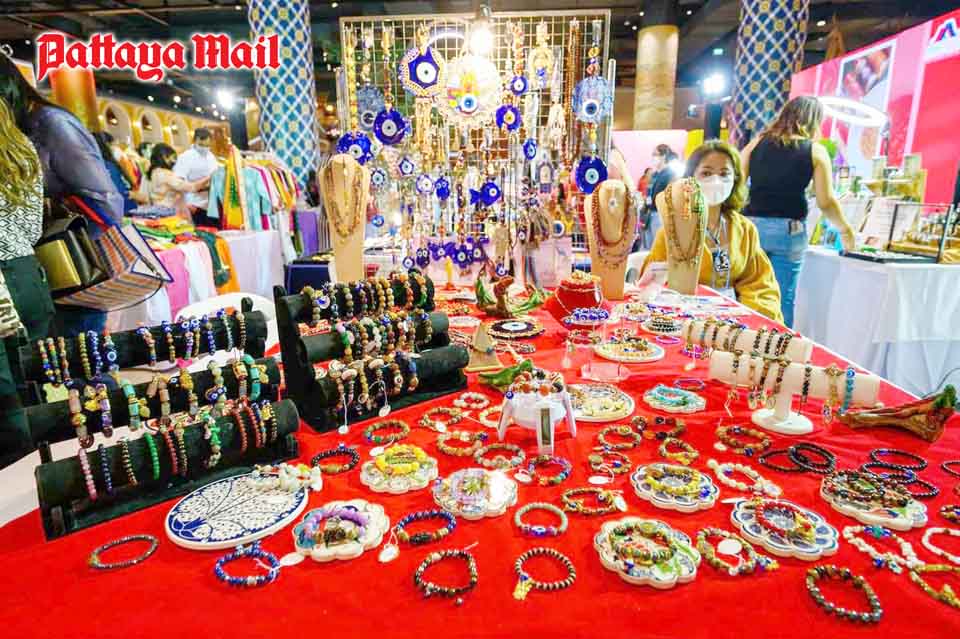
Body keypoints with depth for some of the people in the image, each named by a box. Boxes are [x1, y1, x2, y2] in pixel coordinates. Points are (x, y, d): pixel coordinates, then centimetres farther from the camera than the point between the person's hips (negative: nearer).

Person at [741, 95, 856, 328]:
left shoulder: (756, 143, 10)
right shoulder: (815, 151, 3)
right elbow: (826, 202, 1)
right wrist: (845, 230, 14)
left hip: (751, 226, 2)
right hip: (788, 231, -2)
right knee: (782, 300, 4)